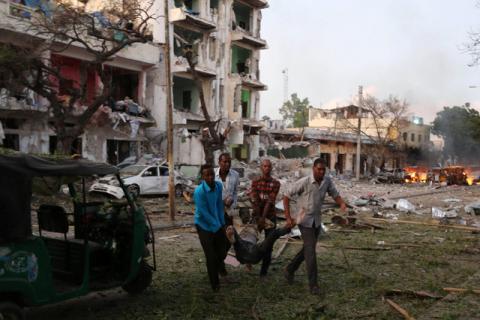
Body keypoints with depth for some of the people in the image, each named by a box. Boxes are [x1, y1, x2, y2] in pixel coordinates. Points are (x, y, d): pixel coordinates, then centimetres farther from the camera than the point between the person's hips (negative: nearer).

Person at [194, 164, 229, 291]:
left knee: (222, 252, 15)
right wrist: (217, 226, -17)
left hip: (217, 224, 5)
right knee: (211, 256, -1)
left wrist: (222, 222, -1)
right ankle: (215, 283, 20)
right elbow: (204, 213, -24)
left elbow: (219, 204, 1)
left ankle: (219, 264, 50)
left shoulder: (218, 185, -9)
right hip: (204, 226, -5)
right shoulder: (199, 191, -28)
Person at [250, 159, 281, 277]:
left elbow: (270, 201, -13)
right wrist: (258, 217, -18)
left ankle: (264, 269, 12)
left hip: (270, 216, -1)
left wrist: (263, 217, -20)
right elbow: (254, 200, -9)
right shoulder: (255, 182, 0)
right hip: (257, 215, 1)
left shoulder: (275, 183, -4)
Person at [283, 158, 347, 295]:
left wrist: (342, 204, -27)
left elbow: (335, 195, -3)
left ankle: (290, 270, 35)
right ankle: (313, 284, -4)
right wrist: (288, 217, -16)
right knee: (310, 249, -11)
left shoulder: (327, 180, -8)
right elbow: (287, 196, -13)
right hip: (304, 220, -6)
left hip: (317, 220, 6)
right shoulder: (304, 182, -20)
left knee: (308, 248, 15)